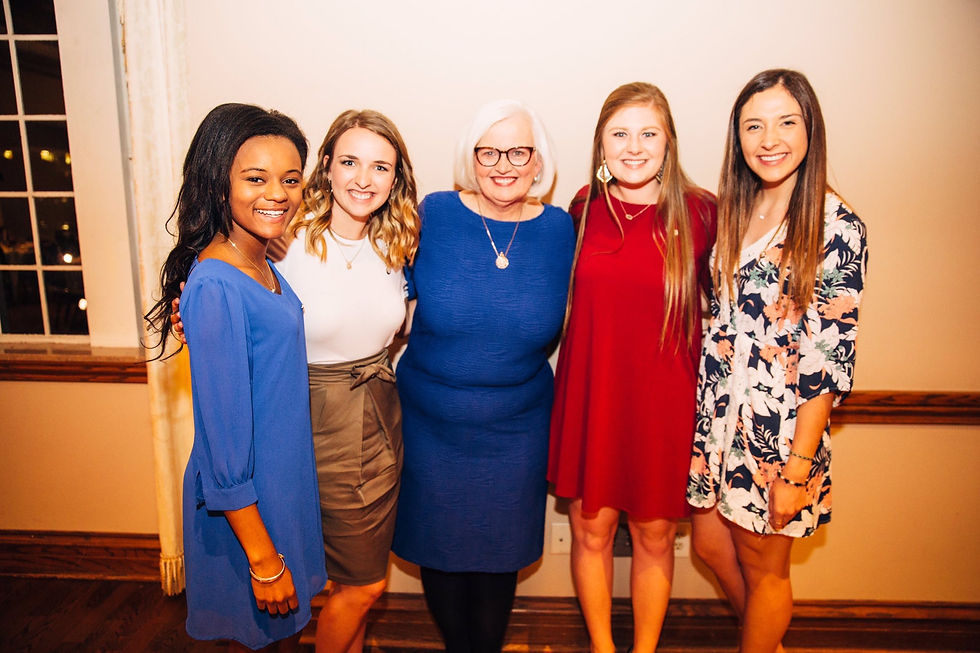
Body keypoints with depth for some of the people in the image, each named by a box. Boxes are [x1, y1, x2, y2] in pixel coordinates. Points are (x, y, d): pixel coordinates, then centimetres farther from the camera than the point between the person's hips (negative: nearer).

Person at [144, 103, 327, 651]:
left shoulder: (265, 266, 1)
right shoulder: (216, 287, -26)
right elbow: (223, 436, -25)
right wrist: (263, 559, -19)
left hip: (287, 477, 8)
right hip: (244, 500, -8)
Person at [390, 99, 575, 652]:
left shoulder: (559, 230, -4)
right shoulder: (433, 216, -9)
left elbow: (554, 327, 7)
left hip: (516, 432, 1)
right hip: (430, 425, 0)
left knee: (499, 552, 17)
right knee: (439, 547, 16)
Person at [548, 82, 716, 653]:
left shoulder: (701, 214, -7)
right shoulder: (585, 209, 1)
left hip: (664, 402, -2)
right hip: (590, 395, 2)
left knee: (654, 534, 14)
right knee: (591, 528, 13)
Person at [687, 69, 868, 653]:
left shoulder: (836, 226, -14)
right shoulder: (732, 210, 4)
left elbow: (833, 356, -15)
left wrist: (798, 468, -15)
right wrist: (706, 404, 7)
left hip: (781, 424, -6)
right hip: (719, 411, 6)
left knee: (763, 566, 14)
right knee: (710, 544, 21)